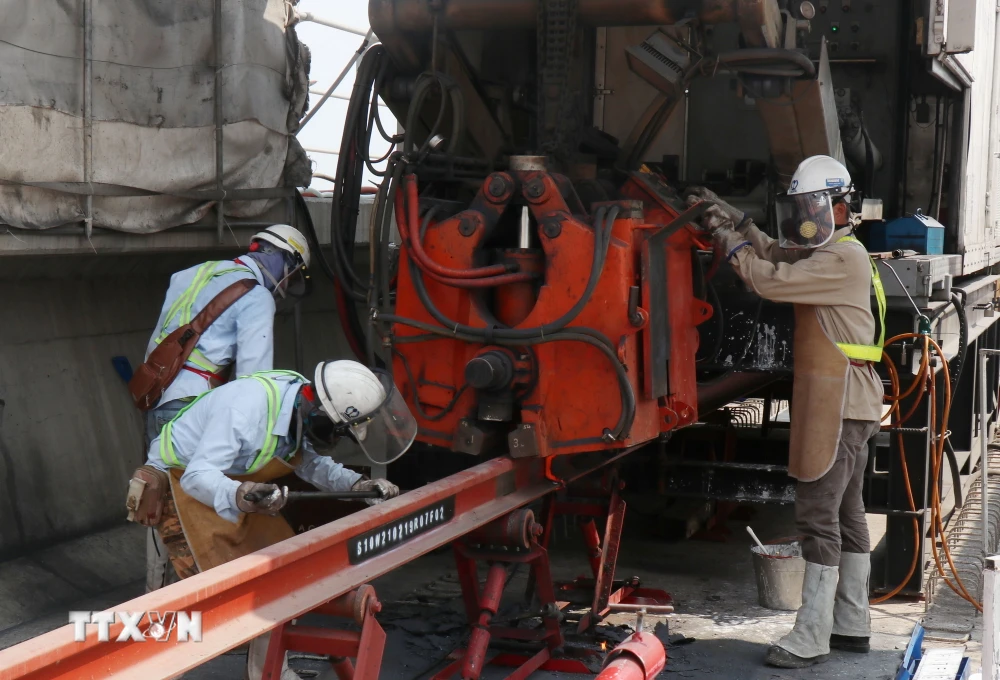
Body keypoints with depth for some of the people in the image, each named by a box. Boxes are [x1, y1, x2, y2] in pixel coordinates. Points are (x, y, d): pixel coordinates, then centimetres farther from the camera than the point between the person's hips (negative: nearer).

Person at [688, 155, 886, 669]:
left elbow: (771, 281, -19)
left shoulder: (843, 257, -14)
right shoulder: (823, 254, 17)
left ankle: (810, 638, -7)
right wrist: (732, 218, 7)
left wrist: (730, 243, -6)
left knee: (819, 515, -10)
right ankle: (852, 626, 23)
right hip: (846, 406, 11)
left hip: (839, 406, -11)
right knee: (846, 513, 14)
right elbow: (775, 253, 21)